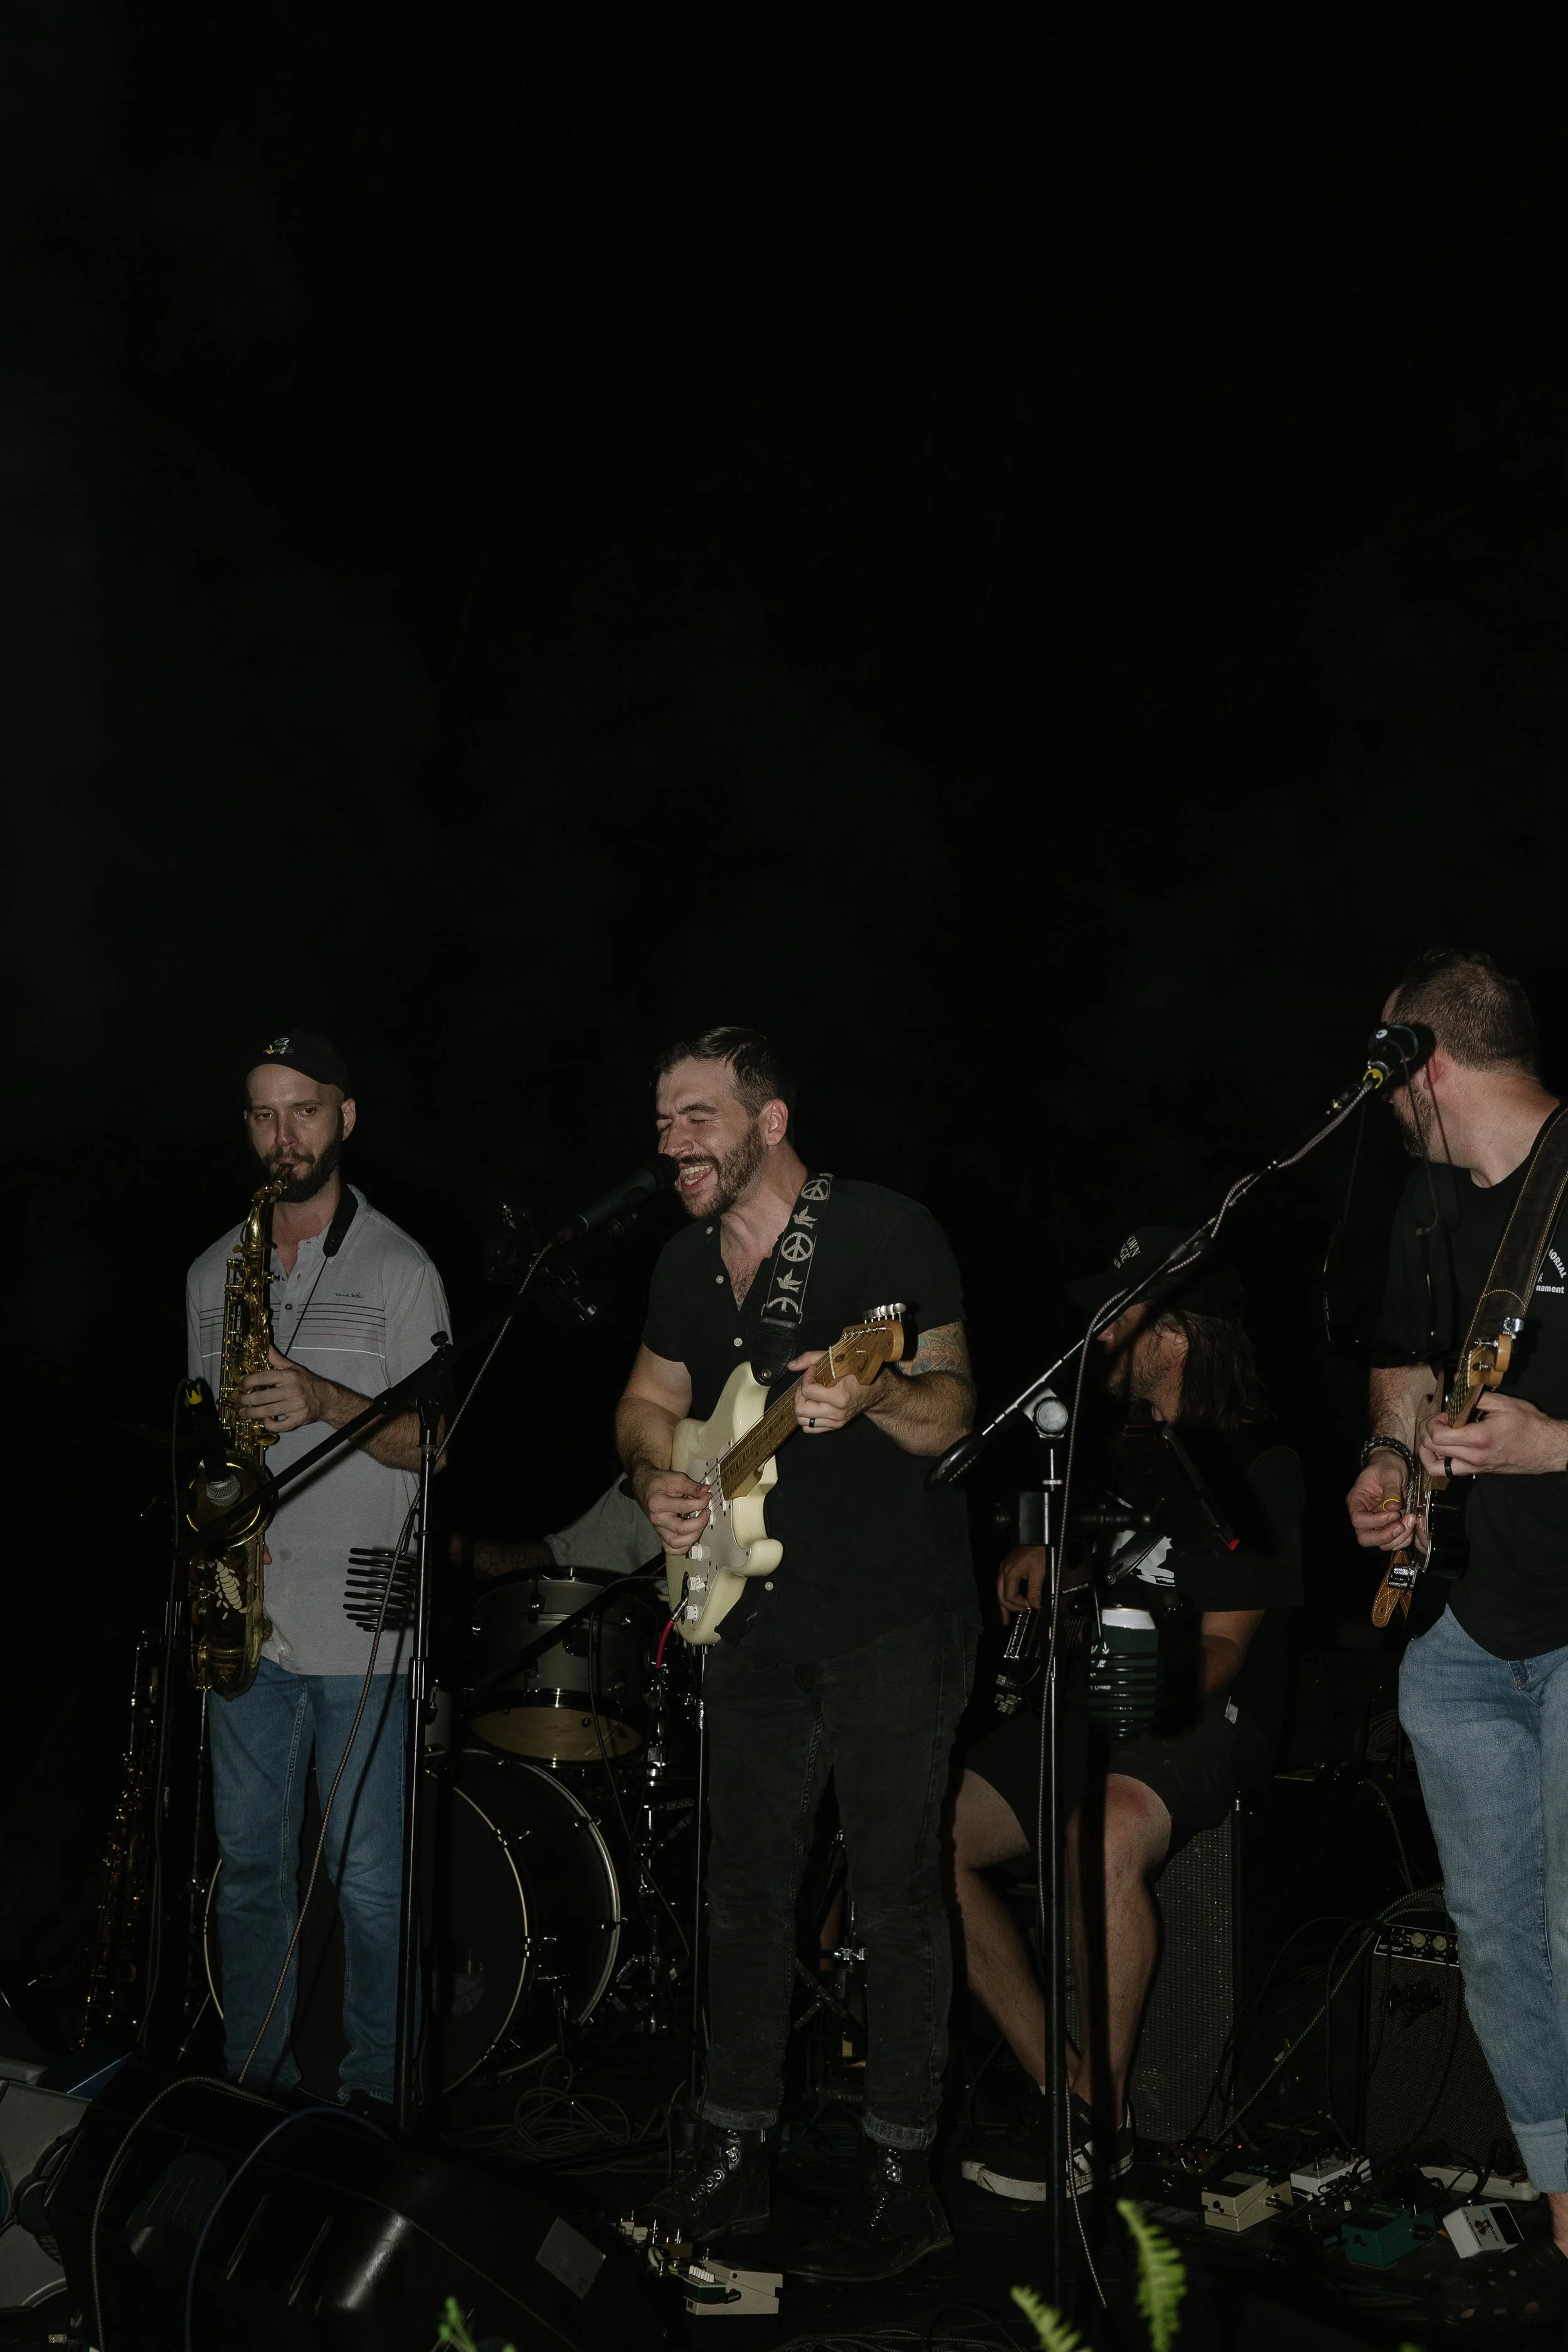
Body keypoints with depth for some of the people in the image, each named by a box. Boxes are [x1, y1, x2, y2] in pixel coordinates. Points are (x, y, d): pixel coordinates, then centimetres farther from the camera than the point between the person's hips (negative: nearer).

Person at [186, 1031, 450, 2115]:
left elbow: (434, 1442, -6)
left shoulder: (399, 1269, -3)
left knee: (369, 1881, 1)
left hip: (360, 1627, -4)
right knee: (249, 1863, 12)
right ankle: (256, 2080, 25)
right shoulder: (213, 1273, 11)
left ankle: (373, 2092, 16)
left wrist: (327, 1401, -23)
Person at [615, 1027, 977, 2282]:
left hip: (896, 1616, -6)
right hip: (755, 1615, 7)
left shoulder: (888, 1233, -11)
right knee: (747, 1886, 12)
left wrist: (871, 1395, -36)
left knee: (897, 1891, -2)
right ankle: (736, 2148, 24)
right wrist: (659, 1481, -2)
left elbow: (951, 1412, -15)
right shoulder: (689, 1264, 9)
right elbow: (651, 1400, 20)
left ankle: (901, 2173, 8)